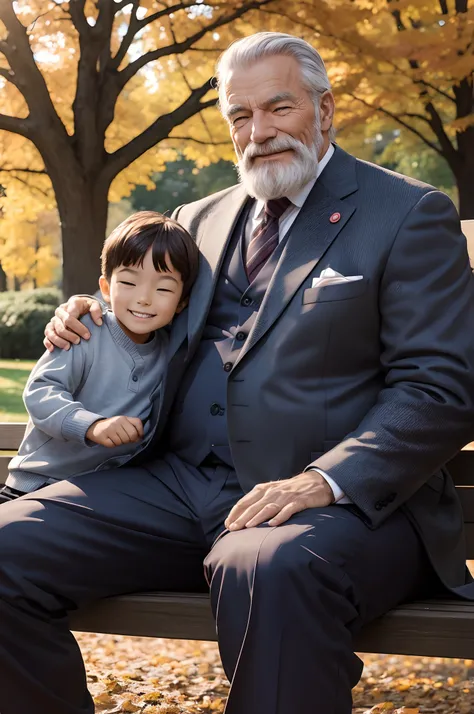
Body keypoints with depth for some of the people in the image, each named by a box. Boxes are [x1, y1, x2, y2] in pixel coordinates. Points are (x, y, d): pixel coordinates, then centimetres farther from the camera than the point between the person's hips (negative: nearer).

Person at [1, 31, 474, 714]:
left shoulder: (410, 215, 3)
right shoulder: (199, 220, 22)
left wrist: (325, 481, -20)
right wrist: (86, 320, 9)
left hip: (342, 497, -5)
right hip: (176, 488, 6)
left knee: (270, 572, -40)